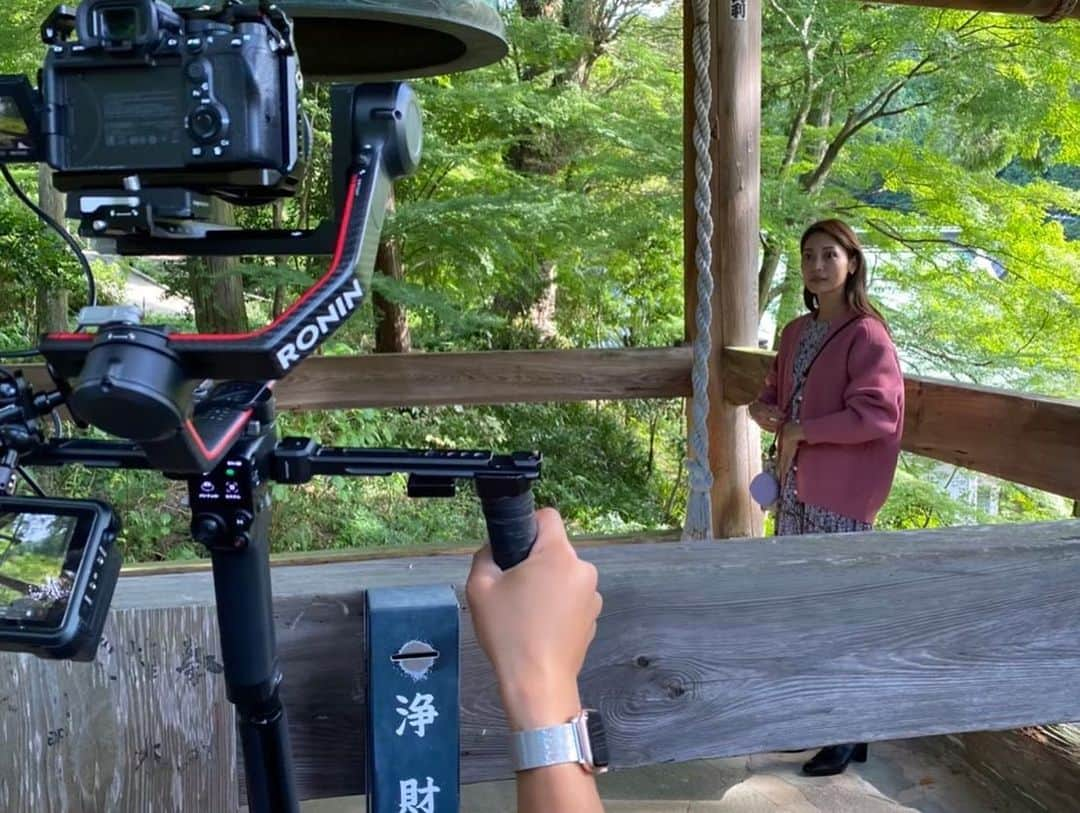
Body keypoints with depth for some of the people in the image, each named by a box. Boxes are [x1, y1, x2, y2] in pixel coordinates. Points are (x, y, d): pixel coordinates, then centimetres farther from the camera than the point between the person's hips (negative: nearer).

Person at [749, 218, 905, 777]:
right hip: (794, 485, 8)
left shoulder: (866, 335, -11)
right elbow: (776, 391, 22)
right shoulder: (795, 332, 12)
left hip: (840, 493, -7)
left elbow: (878, 415, -18)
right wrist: (764, 410, -1)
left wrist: (804, 431, -16)